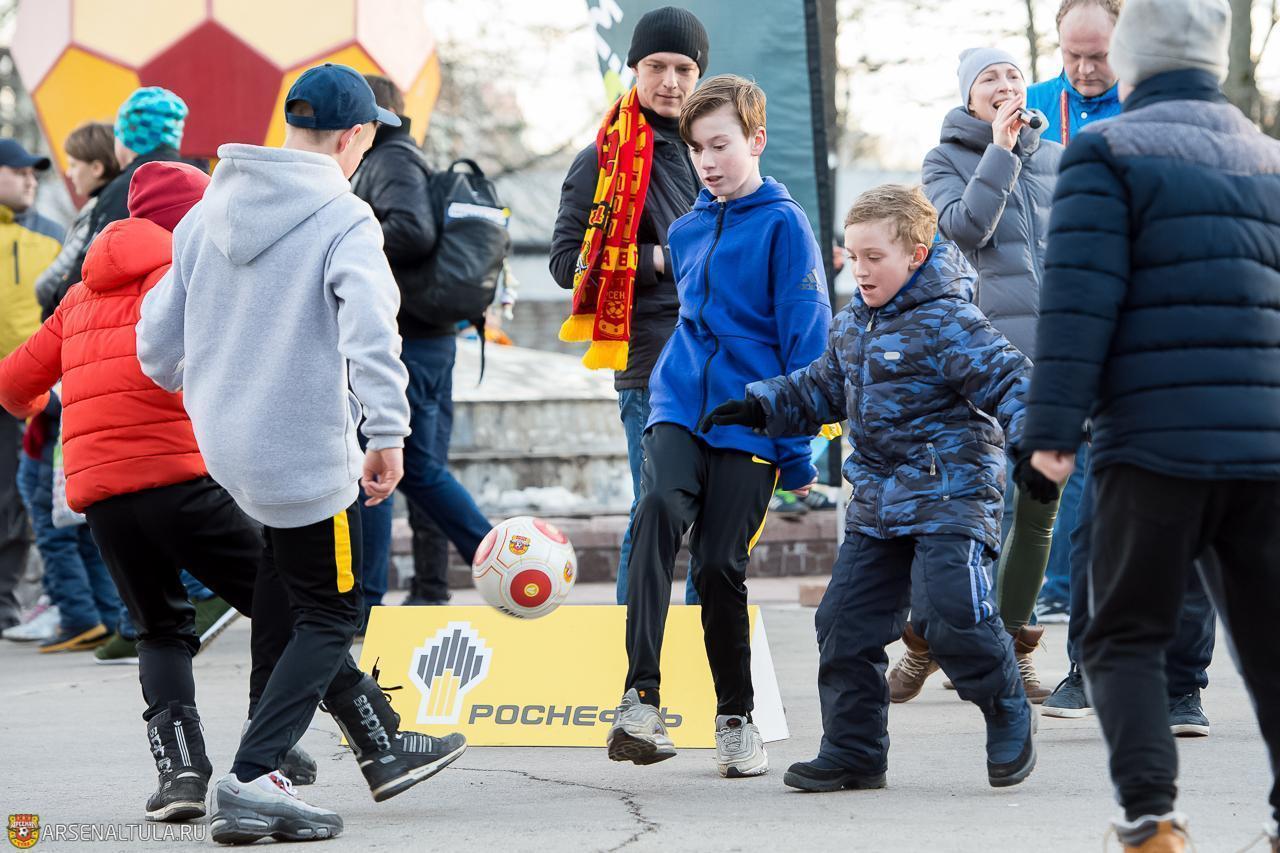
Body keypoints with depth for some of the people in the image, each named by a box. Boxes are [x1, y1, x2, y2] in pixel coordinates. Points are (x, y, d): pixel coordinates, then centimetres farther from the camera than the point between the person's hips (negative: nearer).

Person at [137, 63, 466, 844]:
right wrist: (388, 433, -28)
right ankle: (250, 784, -8)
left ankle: (385, 747, 35)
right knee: (329, 622, 4)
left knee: (310, 606, 22)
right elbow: (371, 329, -29)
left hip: (223, 455, 8)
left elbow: (158, 344, 11)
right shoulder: (343, 219, -12)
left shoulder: (210, 210, 8)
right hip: (307, 452, -7)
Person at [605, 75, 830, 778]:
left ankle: (736, 719, 20)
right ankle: (641, 701, -32)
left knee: (719, 565, -2)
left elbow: (806, 339, -5)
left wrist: (798, 452, -7)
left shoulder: (782, 225, -4)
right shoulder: (685, 231, 12)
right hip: (679, 408, 3)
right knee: (658, 509, -24)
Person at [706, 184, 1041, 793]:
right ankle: (853, 753, 14)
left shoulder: (947, 324, -13)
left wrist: (1029, 434, -35)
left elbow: (1007, 379, -19)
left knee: (949, 614, -21)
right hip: (877, 502, 8)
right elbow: (822, 388, 27)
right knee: (846, 622, 5)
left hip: (950, 496, -8)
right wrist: (762, 406, 16)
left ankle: (1008, 714, 3)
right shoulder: (852, 326, 13)